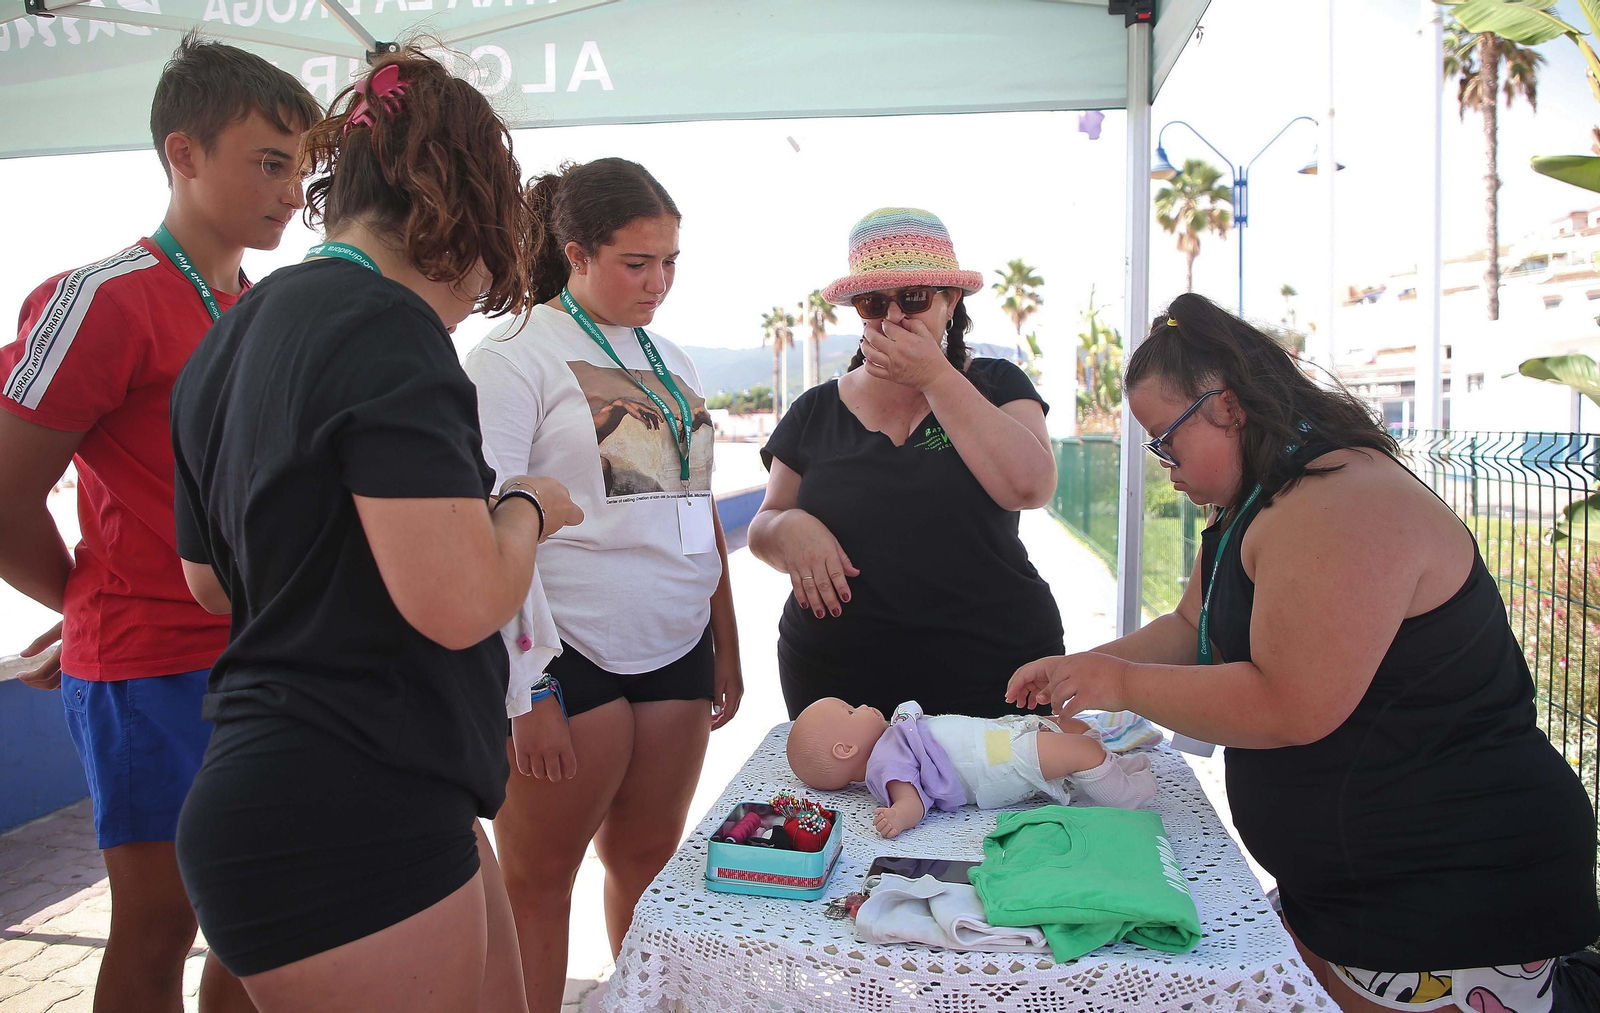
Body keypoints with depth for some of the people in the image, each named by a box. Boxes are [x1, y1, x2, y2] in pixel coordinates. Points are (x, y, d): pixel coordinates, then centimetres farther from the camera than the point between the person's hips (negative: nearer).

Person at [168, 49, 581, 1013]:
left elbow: (210, 579, 20)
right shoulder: (387, 328, -18)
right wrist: (528, 508, -8)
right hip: (348, 824, -9)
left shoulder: (236, 334, 11)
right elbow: (459, 601, -28)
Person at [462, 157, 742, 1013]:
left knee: (649, 860, 16)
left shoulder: (669, 360, 13)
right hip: (571, 654, -6)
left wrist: (727, 646, 16)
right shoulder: (516, 358, -6)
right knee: (539, 875, 7)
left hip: (677, 651, 6)